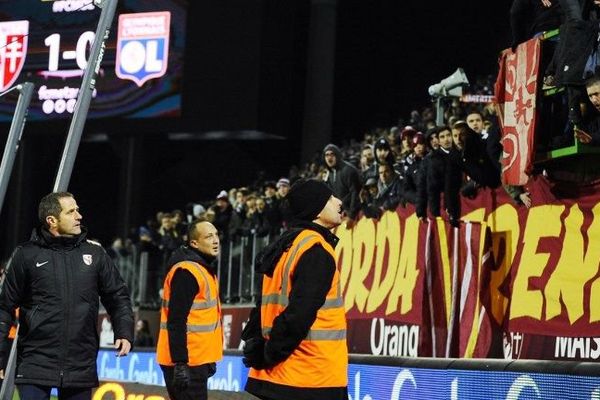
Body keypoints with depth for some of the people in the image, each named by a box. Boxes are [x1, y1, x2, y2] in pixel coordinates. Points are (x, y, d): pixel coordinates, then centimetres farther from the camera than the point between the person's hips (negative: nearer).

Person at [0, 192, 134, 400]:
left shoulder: (95, 253, 7)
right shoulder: (27, 255, -1)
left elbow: (118, 296, 13)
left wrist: (124, 333, -2)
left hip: (81, 366, 3)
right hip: (35, 364, -3)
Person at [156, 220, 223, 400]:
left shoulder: (204, 268, 16)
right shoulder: (186, 271, -16)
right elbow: (176, 322, -21)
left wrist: (209, 359, 24)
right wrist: (180, 363, -25)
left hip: (197, 359, 10)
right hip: (186, 361, -10)